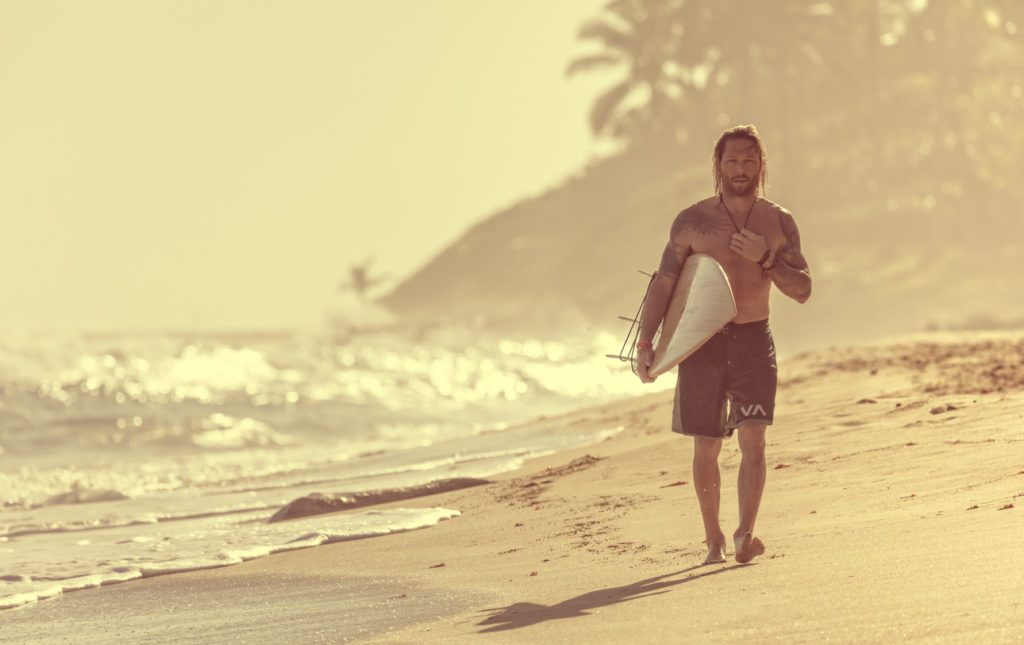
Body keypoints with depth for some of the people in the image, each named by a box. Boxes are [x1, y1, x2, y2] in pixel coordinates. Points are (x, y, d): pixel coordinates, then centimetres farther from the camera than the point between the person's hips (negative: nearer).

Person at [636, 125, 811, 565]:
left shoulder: (778, 222, 4)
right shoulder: (692, 222, 0)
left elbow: (802, 290, 1)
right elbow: (663, 284, 3)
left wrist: (765, 259, -14)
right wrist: (644, 344, -5)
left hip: (754, 339, 0)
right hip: (704, 340, 0)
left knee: (753, 438, -15)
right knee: (706, 448, 4)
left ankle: (744, 534, -20)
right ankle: (713, 540, 18)